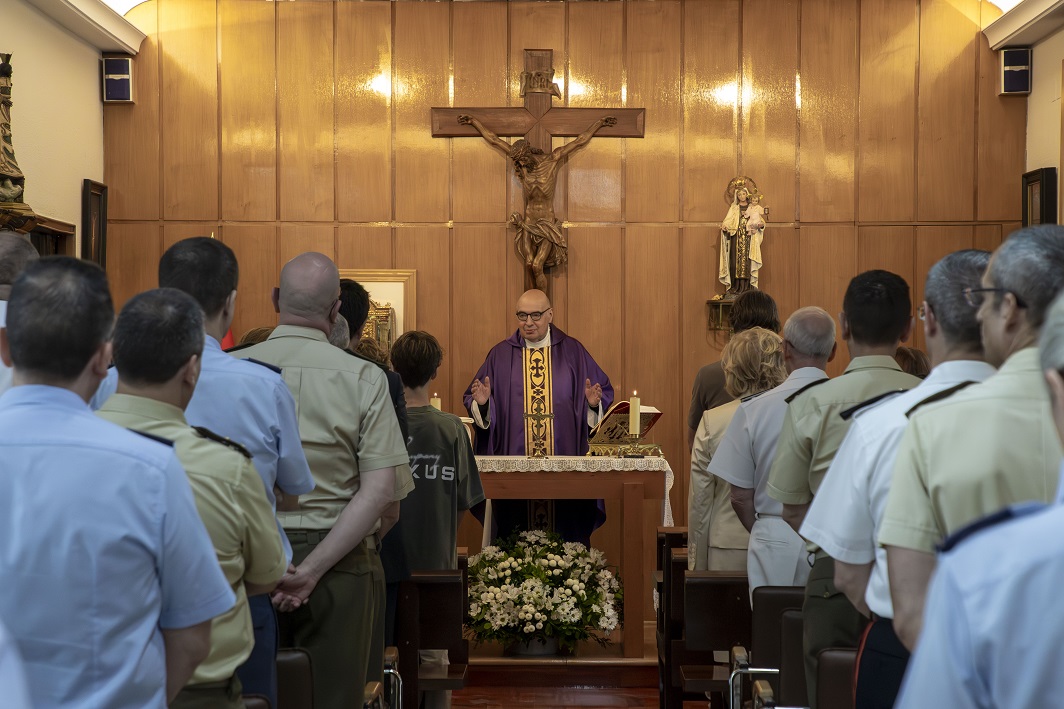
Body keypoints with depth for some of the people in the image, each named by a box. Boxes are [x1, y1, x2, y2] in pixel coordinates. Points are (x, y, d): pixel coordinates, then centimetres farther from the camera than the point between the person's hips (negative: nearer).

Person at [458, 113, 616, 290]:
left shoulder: (552, 161, -7)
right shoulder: (521, 163, -1)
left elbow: (580, 141, 0)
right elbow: (494, 140, 4)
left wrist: (600, 122, 3)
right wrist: (473, 121, 8)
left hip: (547, 225, -3)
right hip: (528, 223, 3)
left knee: (537, 266, -14)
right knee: (528, 265, -5)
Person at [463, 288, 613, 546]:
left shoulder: (573, 351, 8)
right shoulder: (501, 354, 9)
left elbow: (605, 393, 7)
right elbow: (472, 400, 8)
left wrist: (594, 402, -14)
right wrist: (481, 402, -14)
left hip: (566, 465, 0)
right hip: (514, 465, 0)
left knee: (567, 532, 0)